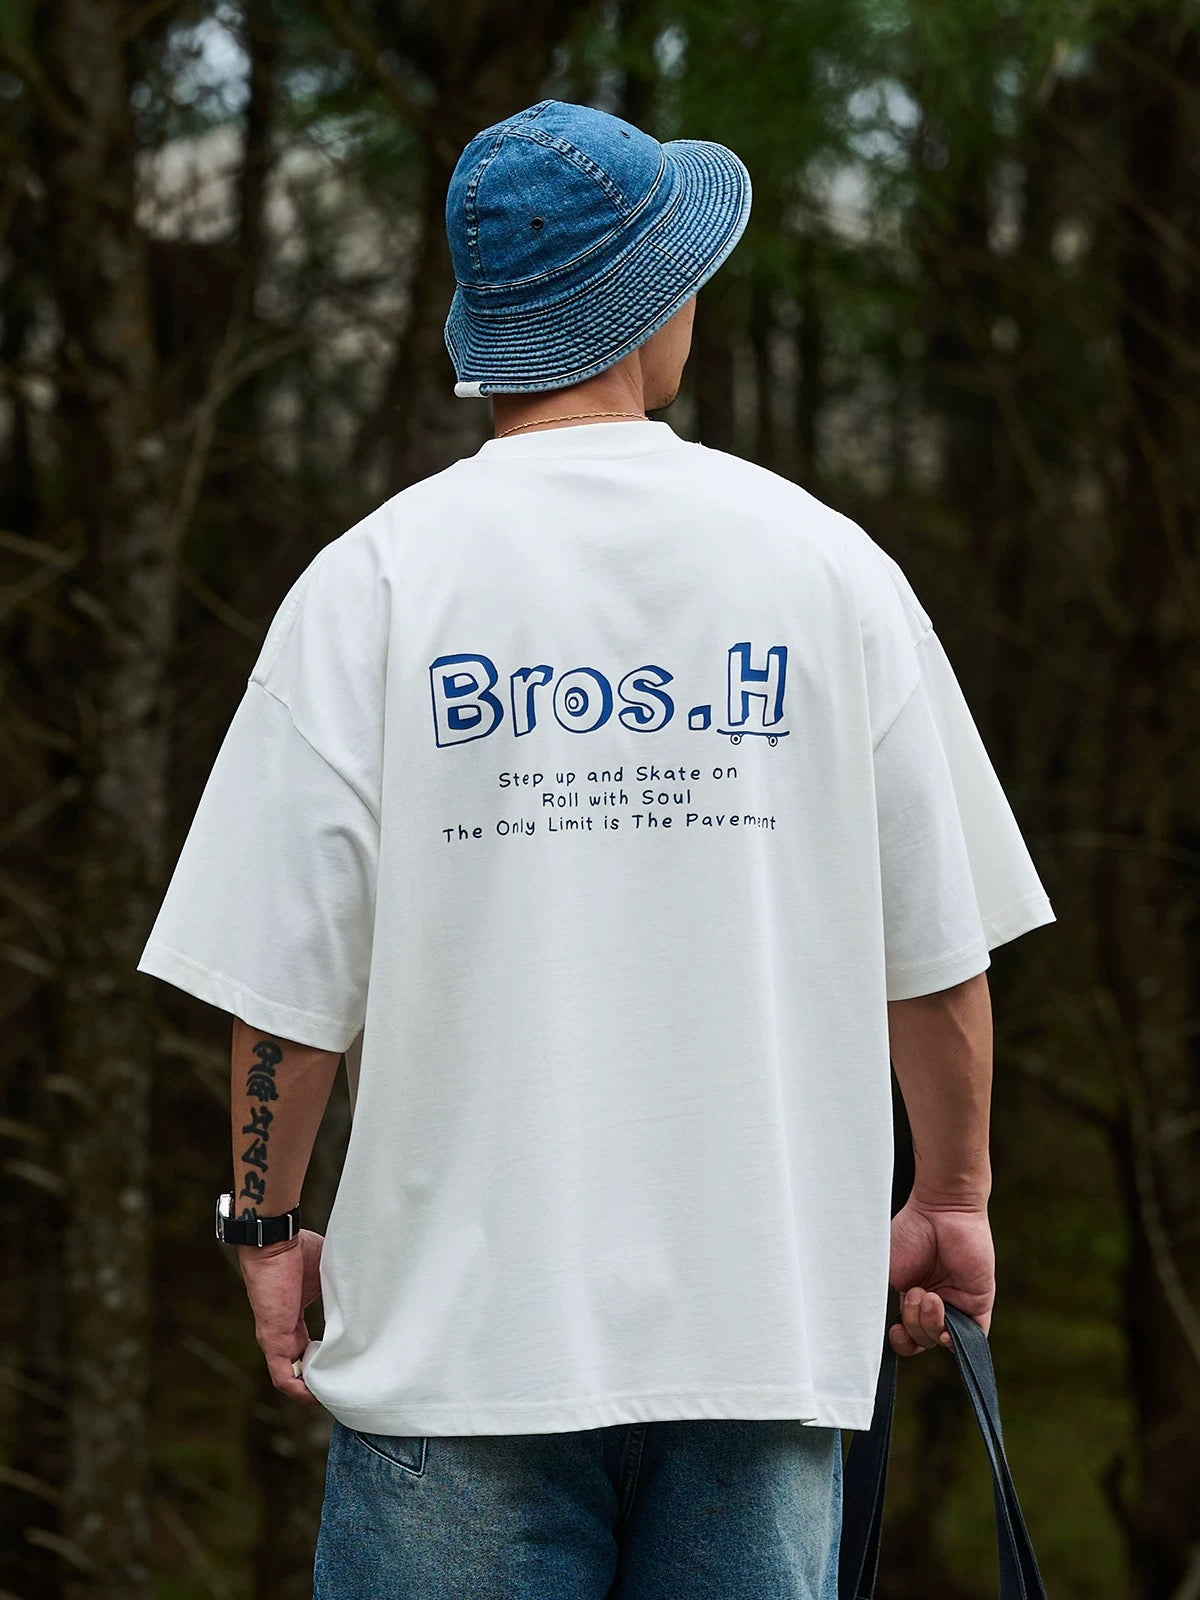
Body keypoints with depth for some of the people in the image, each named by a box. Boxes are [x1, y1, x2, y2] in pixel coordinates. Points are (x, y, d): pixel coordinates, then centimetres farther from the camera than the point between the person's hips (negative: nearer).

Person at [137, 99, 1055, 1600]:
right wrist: (953, 1198, 19)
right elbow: (938, 943, 6)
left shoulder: (374, 576, -2)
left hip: (460, 1319, -1)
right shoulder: (825, 560, 3)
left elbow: (285, 971, -3)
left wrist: (268, 1223, 10)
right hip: (769, 1317, 2)